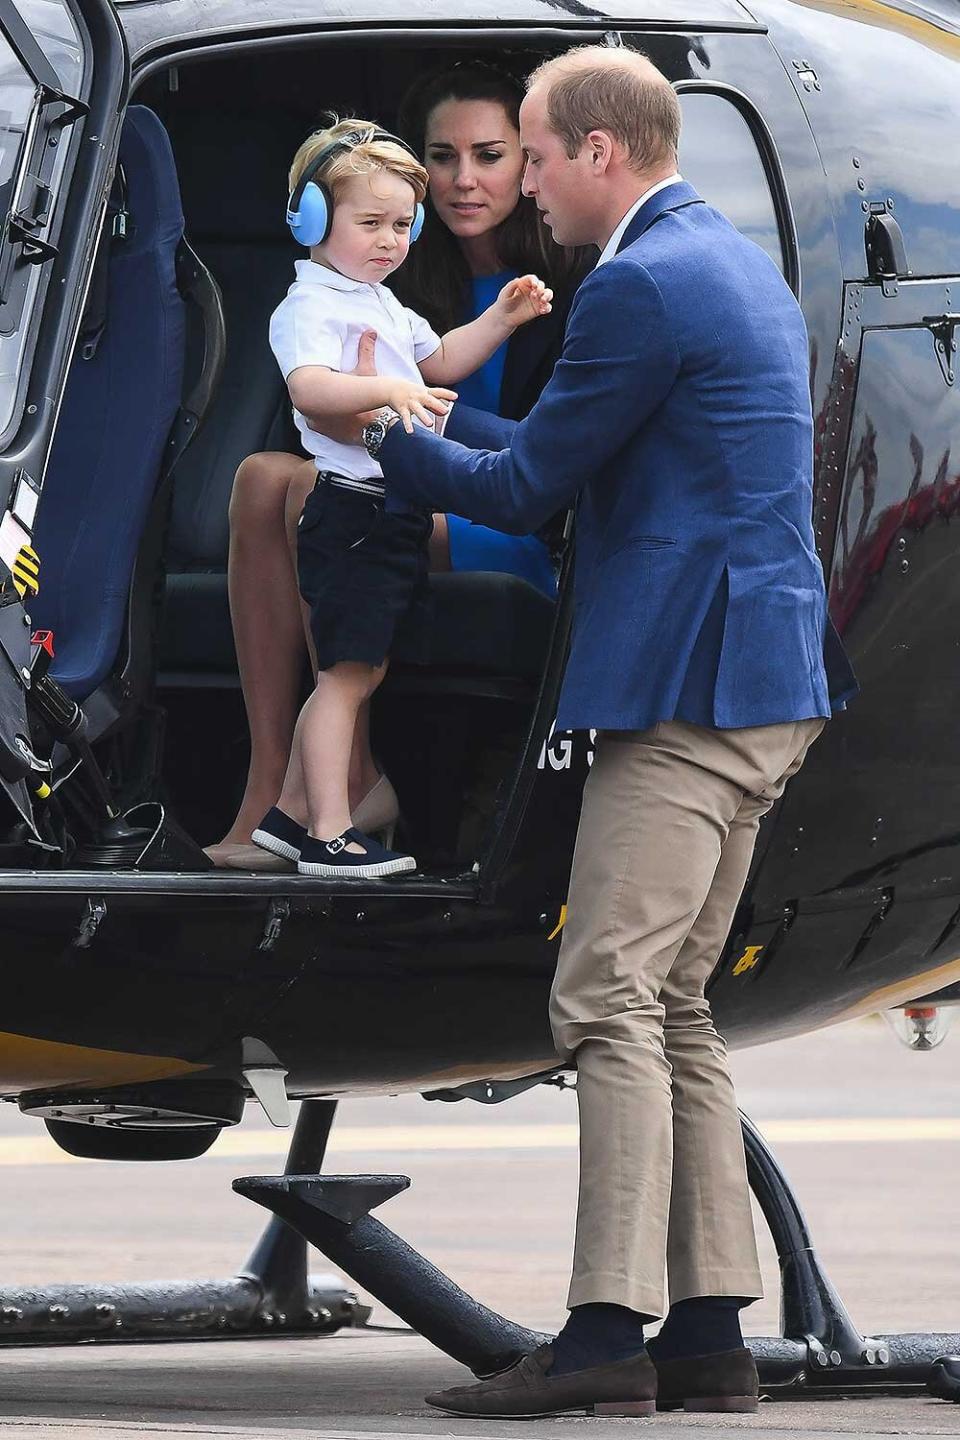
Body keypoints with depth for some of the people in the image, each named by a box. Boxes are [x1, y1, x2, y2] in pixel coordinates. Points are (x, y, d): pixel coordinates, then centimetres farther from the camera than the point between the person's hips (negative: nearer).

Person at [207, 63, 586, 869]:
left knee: (319, 495, -28)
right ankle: (269, 782, -28)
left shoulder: (572, 289, -6)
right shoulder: (425, 289, 15)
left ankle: (354, 777, -23)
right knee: (264, 478, -19)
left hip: (536, 544, -7)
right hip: (435, 518, 7)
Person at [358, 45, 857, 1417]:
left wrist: (389, 438, 7)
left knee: (609, 1002, -11)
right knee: (675, 1008, 12)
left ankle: (606, 1330, -16)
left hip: (686, 687, -10)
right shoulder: (738, 263, 18)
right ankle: (708, 1331, 11)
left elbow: (525, 486, -8)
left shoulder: (641, 286, -14)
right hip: (762, 686, 10)